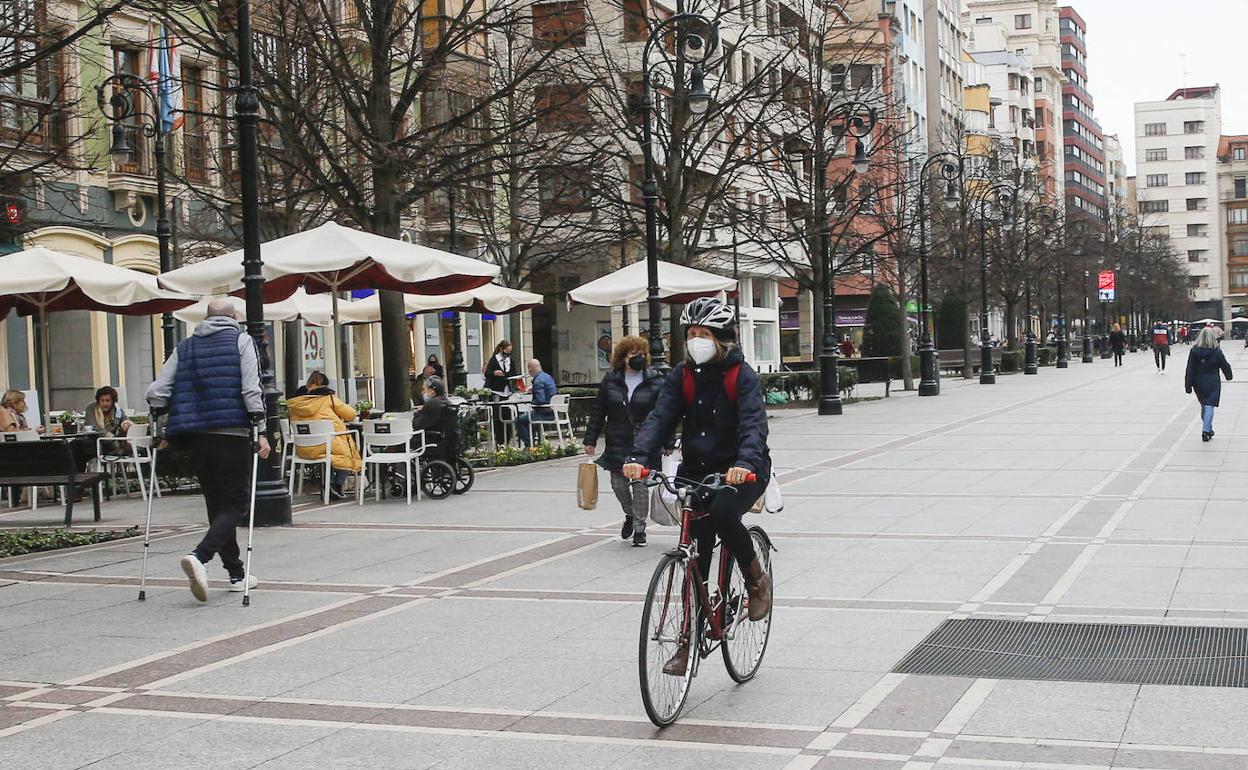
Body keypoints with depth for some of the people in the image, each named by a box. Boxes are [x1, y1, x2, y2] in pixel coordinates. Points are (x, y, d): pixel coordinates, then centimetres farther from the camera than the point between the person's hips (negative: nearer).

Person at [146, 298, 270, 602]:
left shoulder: (185, 347, 15)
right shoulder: (241, 341, 3)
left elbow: (156, 392, 7)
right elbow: (251, 390, -10)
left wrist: (163, 429, 15)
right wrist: (259, 430, -8)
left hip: (196, 438, 5)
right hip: (232, 435, -5)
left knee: (216, 504, 14)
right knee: (234, 505, -2)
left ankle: (237, 574, 17)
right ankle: (199, 557, -25)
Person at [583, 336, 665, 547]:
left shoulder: (655, 381, -3)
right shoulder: (611, 380, 4)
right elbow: (598, 411, 7)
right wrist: (590, 439, 6)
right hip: (617, 444, 3)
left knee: (640, 486, 0)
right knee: (618, 484, 8)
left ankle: (639, 528, 13)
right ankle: (630, 515, 35)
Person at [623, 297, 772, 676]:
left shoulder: (742, 375, -11)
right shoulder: (682, 375, 1)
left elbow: (753, 424, -25)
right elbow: (660, 418, -10)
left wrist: (745, 463, -45)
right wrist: (638, 457, -28)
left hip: (742, 472, -4)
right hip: (697, 470, 4)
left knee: (722, 514, -34)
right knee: (696, 556, 0)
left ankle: (757, 579, -6)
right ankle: (688, 639, 9)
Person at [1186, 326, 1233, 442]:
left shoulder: (1194, 351, -5)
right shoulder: (1217, 352, -11)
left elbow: (1190, 369, -4)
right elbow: (1225, 366, 2)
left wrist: (1188, 385, 0)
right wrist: (1229, 376, 22)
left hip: (1199, 384, 3)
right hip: (1212, 383, -3)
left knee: (1204, 406, 18)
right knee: (1209, 406, -3)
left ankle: (1208, 429, 28)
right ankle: (1206, 430, -16)